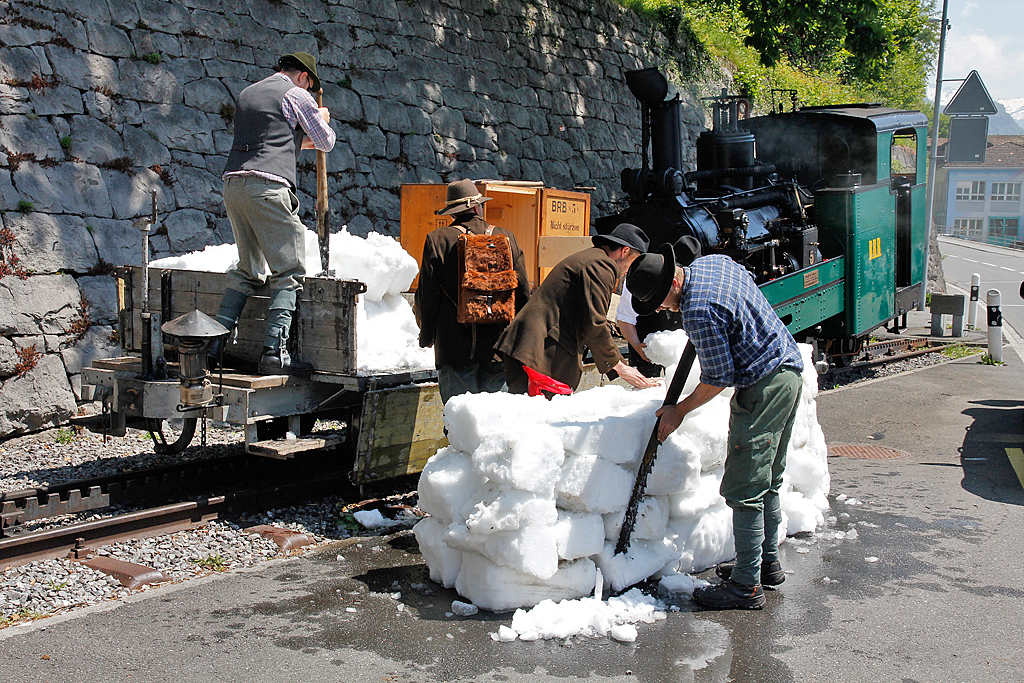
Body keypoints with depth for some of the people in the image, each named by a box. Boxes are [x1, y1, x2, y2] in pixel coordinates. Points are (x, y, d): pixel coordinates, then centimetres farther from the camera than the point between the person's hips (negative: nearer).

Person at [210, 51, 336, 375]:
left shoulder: (247, 93, 25)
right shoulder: (296, 95, 4)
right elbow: (326, 142, 12)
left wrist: (300, 140, 48)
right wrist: (322, 120, 34)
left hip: (233, 182, 8)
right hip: (268, 185, -8)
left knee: (247, 269, 16)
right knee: (288, 271, -4)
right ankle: (274, 350, -12)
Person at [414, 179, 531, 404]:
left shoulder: (437, 240, -3)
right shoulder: (506, 238, 5)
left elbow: (426, 295, -1)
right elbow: (523, 294, 8)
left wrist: (426, 335, 15)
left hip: (454, 346, -2)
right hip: (498, 345, 2)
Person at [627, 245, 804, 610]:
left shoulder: (699, 312, -23)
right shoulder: (712, 261, 5)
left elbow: (719, 378, -18)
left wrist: (679, 410, -5)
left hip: (763, 387, -11)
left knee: (745, 489, -5)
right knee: (767, 480, 19)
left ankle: (746, 585, 0)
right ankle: (768, 562, 30)